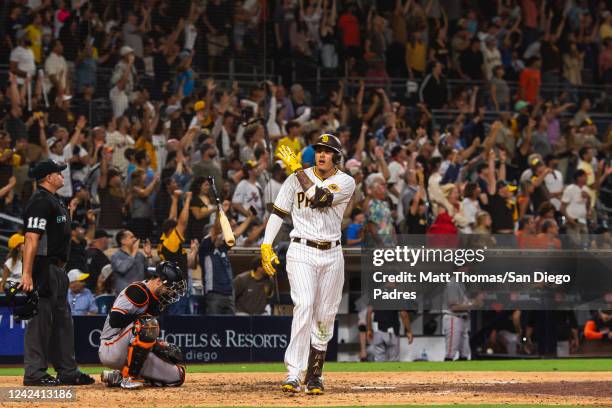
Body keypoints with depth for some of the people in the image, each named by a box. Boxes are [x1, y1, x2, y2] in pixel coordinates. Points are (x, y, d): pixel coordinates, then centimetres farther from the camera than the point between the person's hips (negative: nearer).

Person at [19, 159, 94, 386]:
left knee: (62, 318, 13)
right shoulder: (40, 201, -15)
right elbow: (31, 239, -23)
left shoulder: (55, 201, 18)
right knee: (41, 318, -8)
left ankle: (67, 371, 19)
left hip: (57, 269, 11)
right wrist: (27, 274, -29)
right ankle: (34, 373, -6)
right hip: (43, 267, -11)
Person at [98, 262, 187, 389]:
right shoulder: (137, 291, -15)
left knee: (177, 377, 1)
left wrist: (160, 346, 2)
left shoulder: (154, 300, 15)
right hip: (110, 350, -10)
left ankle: (118, 377, 8)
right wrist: (142, 317, -18)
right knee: (148, 325, -33)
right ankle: (130, 377, -25)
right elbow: (115, 320, -26)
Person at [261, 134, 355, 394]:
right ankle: (293, 374, -26)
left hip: (332, 254, 2)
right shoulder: (296, 178, 3)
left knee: (325, 316, 5)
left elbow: (318, 197, -19)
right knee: (304, 305, -20)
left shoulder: (346, 182, -2)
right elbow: (279, 212, 6)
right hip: (302, 252, -2)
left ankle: (314, 375, 18)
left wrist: (296, 168, -12)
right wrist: (266, 245, -3)